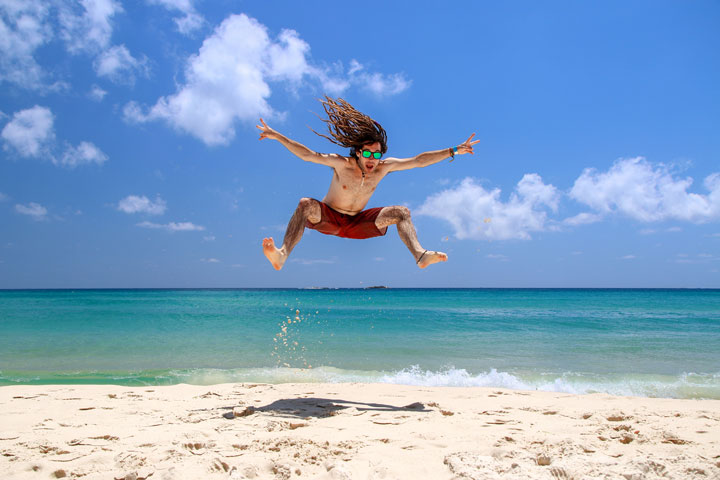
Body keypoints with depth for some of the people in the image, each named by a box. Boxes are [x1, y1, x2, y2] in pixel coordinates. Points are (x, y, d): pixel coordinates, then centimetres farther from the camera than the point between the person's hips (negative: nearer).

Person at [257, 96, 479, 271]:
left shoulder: (383, 167, -6)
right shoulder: (342, 164, -16)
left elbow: (418, 161, -5)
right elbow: (308, 155, -20)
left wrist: (453, 151, -6)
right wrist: (276, 136, -27)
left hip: (357, 224, 3)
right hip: (326, 219, -3)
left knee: (401, 212, -13)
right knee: (306, 205, -35)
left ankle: (420, 255, -33)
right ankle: (282, 255, -53)